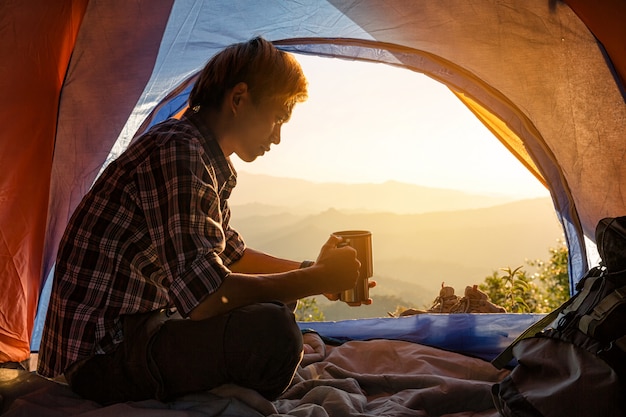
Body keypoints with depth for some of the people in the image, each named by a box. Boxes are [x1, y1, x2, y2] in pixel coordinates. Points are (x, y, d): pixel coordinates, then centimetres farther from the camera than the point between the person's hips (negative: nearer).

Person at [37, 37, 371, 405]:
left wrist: (309, 270, 11)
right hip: (102, 352, -10)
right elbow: (204, 297, -30)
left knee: (273, 304, 20)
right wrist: (317, 279, -18)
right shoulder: (177, 152, -22)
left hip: (142, 325, 11)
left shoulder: (208, 164, 10)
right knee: (269, 331, -32)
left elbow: (231, 254, 23)